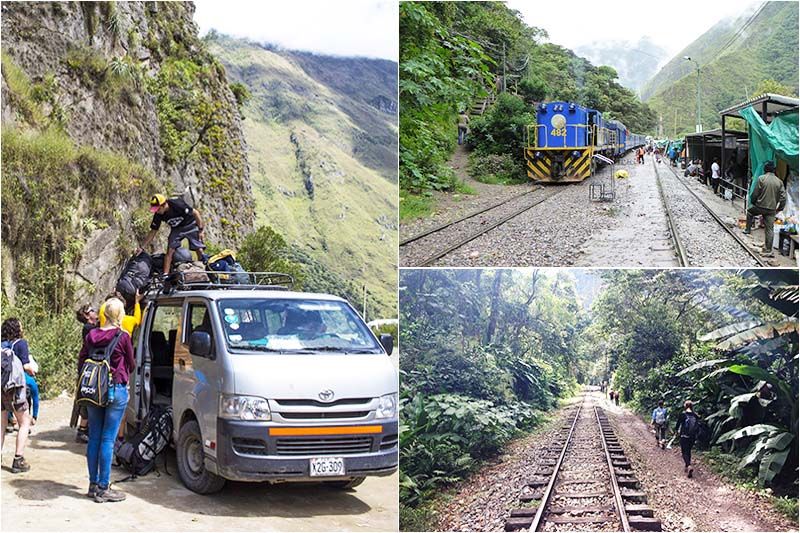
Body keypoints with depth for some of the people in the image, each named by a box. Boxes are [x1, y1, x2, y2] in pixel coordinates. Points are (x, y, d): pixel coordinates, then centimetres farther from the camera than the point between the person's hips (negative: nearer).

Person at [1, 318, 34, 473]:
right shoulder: (20, 343, -6)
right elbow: (25, 365, -12)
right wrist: (32, 370, 8)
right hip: (15, 387, -5)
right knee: (25, 422, 6)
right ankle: (18, 459, -1)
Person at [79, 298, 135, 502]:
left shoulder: (91, 335, 3)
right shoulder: (123, 337, -10)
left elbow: (81, 362, 9)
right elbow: (131, 365, 2)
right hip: (116, 389, -5)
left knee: (94, 437, 12)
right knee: (108, 439, -2)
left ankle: (93, 484, 20)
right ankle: (103, 488, 1)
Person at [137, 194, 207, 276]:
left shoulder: (177, 204, -33)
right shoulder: (158, 215, -16)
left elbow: (195, 213, -21)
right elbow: (153, 232, -5)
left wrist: (201, 229, -20)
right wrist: (142, 247, -9)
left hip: (190, 225, -4)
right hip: (176, 229, 4)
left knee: (199, 250, -12)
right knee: (170, 250, -12)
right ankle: (165, 275, -15)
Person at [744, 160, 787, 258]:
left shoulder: (761, 178, -9)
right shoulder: (779, 181, 1)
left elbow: (755, 194, -7)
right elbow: (783, 197, 0)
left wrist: (753, 202, 12)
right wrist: (780, 208, 12)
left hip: (760, 206, -2)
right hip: (772, 209, 2)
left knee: (750, 211, 32)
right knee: (770, 230, 6)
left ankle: (748, 229, 32)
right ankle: (768, 251, 8)